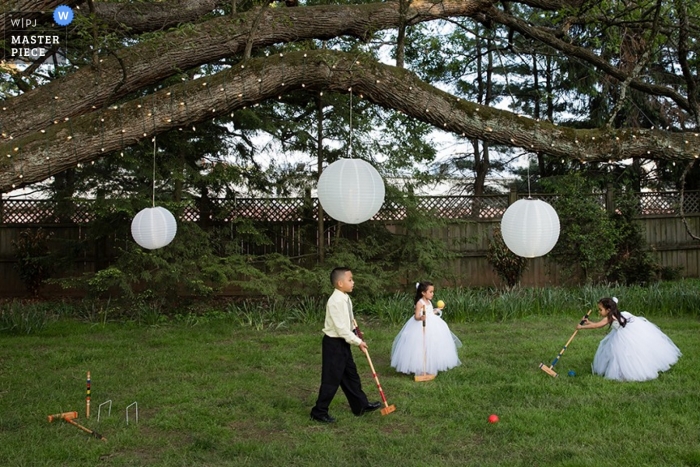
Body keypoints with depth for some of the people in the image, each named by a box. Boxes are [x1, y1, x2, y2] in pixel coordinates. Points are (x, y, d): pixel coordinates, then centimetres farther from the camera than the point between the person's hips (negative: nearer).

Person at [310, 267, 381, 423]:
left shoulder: (345, 298, 6)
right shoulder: (336, 301, -24)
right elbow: (341, 328, -25)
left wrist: (356, 337, 7)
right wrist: (358, 341, -17)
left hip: (343, 343, 10)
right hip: (334, 343, -10)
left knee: (350, 374, 19)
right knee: (332, 379, -1)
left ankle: (360, 405, 33)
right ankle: (319, 412, 12)